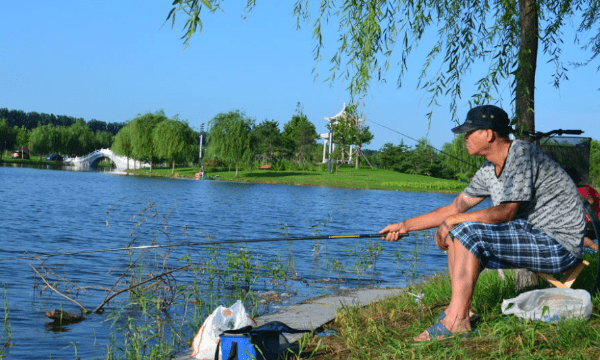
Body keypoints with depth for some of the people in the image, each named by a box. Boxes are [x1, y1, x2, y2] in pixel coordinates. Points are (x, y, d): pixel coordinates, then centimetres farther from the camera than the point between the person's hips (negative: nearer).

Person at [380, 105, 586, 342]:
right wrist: (405, 226, 15)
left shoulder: (521, 153, -19)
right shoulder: (489, 170, 9)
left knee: (468, 232, -22)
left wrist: (453, 221, -17)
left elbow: (505, 213, -25)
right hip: (533, 237, 9)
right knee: (456, 236, 3)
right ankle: (459, 311, 0)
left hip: (561, 244, -9)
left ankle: (456, 321, -18)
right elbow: (455, 208, 16)